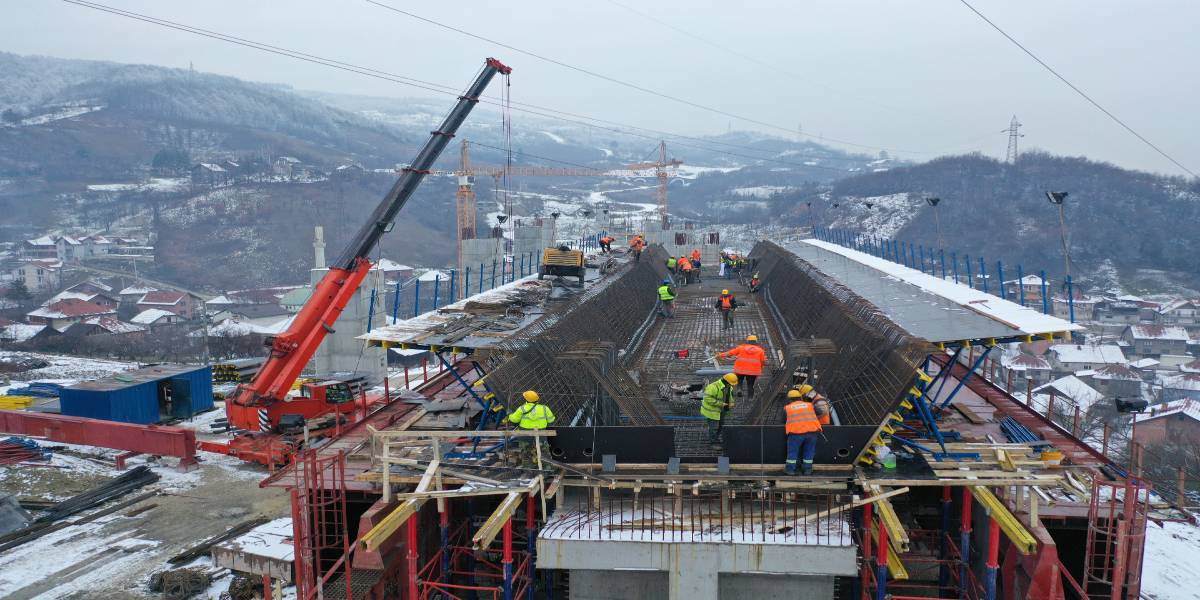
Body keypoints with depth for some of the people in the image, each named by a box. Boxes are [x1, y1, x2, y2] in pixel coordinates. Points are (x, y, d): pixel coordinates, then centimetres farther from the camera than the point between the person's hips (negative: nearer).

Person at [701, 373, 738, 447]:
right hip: (712, 410, -9)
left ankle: (716, 439, 40)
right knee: (714, 426, 1)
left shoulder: (727, 386, -4)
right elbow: (708, 399, -32)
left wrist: (731, 402, -5)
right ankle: (713, 443, 17)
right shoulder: (714, 387, -32)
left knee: (720, 424, 21)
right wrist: (720, 404, -30)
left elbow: (729, 395, 14)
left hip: (721, 410, 9)